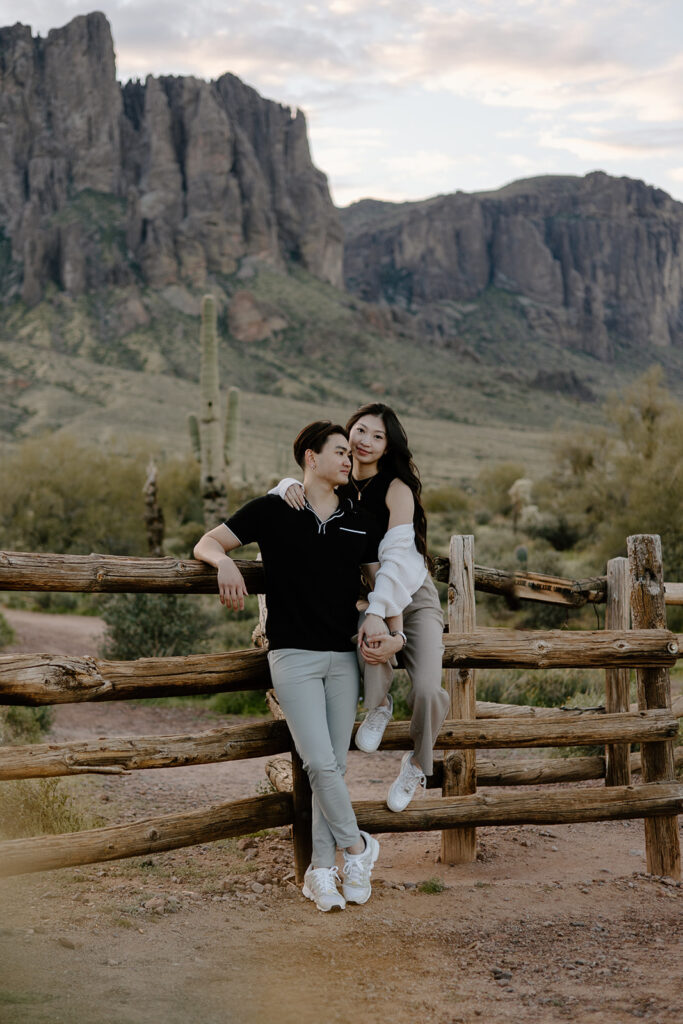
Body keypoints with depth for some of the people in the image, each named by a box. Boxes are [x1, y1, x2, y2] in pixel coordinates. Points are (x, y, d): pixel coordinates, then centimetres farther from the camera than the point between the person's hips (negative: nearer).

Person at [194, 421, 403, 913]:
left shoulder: (360, 521, 10)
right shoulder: (272, 511, -1)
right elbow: (205, 543, 1)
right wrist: (226, 563, -22)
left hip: (344, 655, 4)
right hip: (294, 654, -4)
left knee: (335, 765, 4)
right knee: (320, 763, -12)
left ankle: (322, 869, 12)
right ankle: (357, 845, 9)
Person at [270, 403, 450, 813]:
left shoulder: (397, 488, -15)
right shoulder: (338, 486, 1)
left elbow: (396, 556, -24)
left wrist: (376, 613, -36)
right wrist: (290, 486, -20)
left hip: (412, 596, -2)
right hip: (365, 598, 3)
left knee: (428, 689, -21)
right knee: (374, 645, -36)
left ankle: (418, 764, 11)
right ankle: (379, 706, -1)